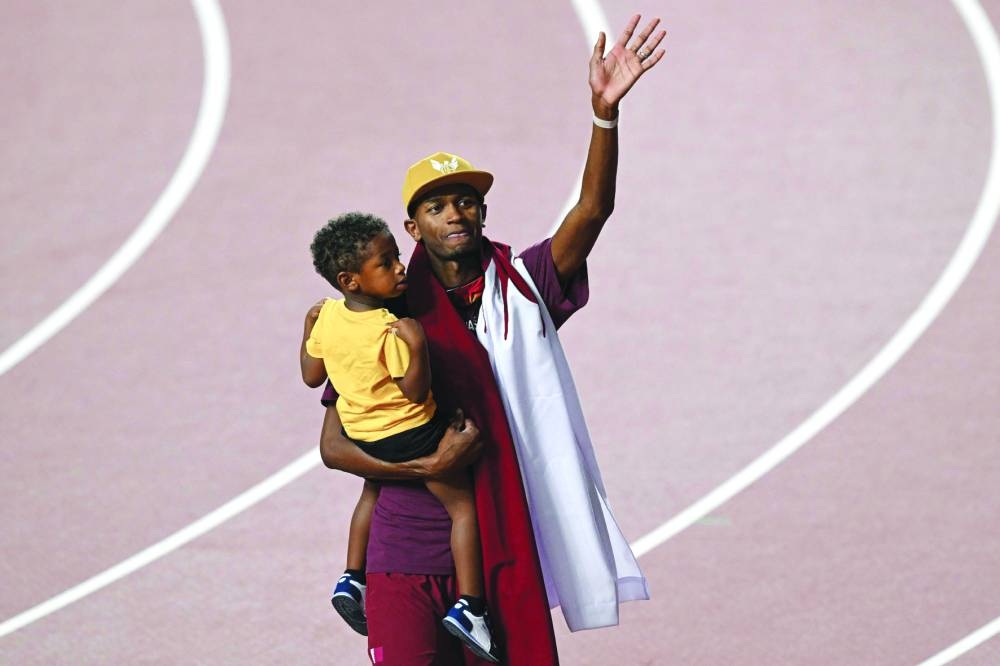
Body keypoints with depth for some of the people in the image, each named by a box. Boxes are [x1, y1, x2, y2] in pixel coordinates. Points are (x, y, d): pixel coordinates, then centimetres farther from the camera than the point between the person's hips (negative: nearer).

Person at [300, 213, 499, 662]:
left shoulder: (329, 316, -7)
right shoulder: (388, 332, -28)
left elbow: (312, 376, 6)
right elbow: (415, 391, -26)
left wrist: (308, 328, 18)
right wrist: (417, 347, -40)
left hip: (360, 436, 7)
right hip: (412, 434, -7)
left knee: (373, 493, 36)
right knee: (463, 505, 0)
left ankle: (352, 578, 32)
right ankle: (469, 606, -9)